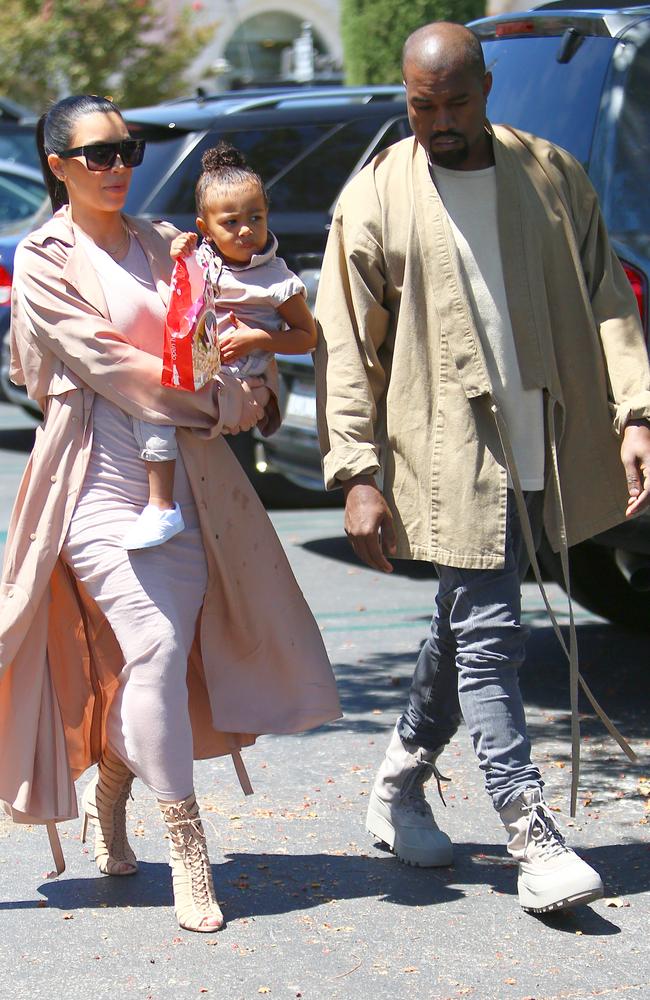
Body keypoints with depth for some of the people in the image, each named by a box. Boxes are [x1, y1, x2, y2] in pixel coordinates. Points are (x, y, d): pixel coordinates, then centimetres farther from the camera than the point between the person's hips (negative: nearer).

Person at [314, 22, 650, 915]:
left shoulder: (552, 176, 6)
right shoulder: (375, 198, -1)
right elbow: (346, 347, -1)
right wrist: (358, 474, -9)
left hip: (542, 450, 4)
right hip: (448, 453, -4)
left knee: (468, 623, 14)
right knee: (487, 632, -8)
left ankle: (400, 788, 31)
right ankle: (534, 840, -6)